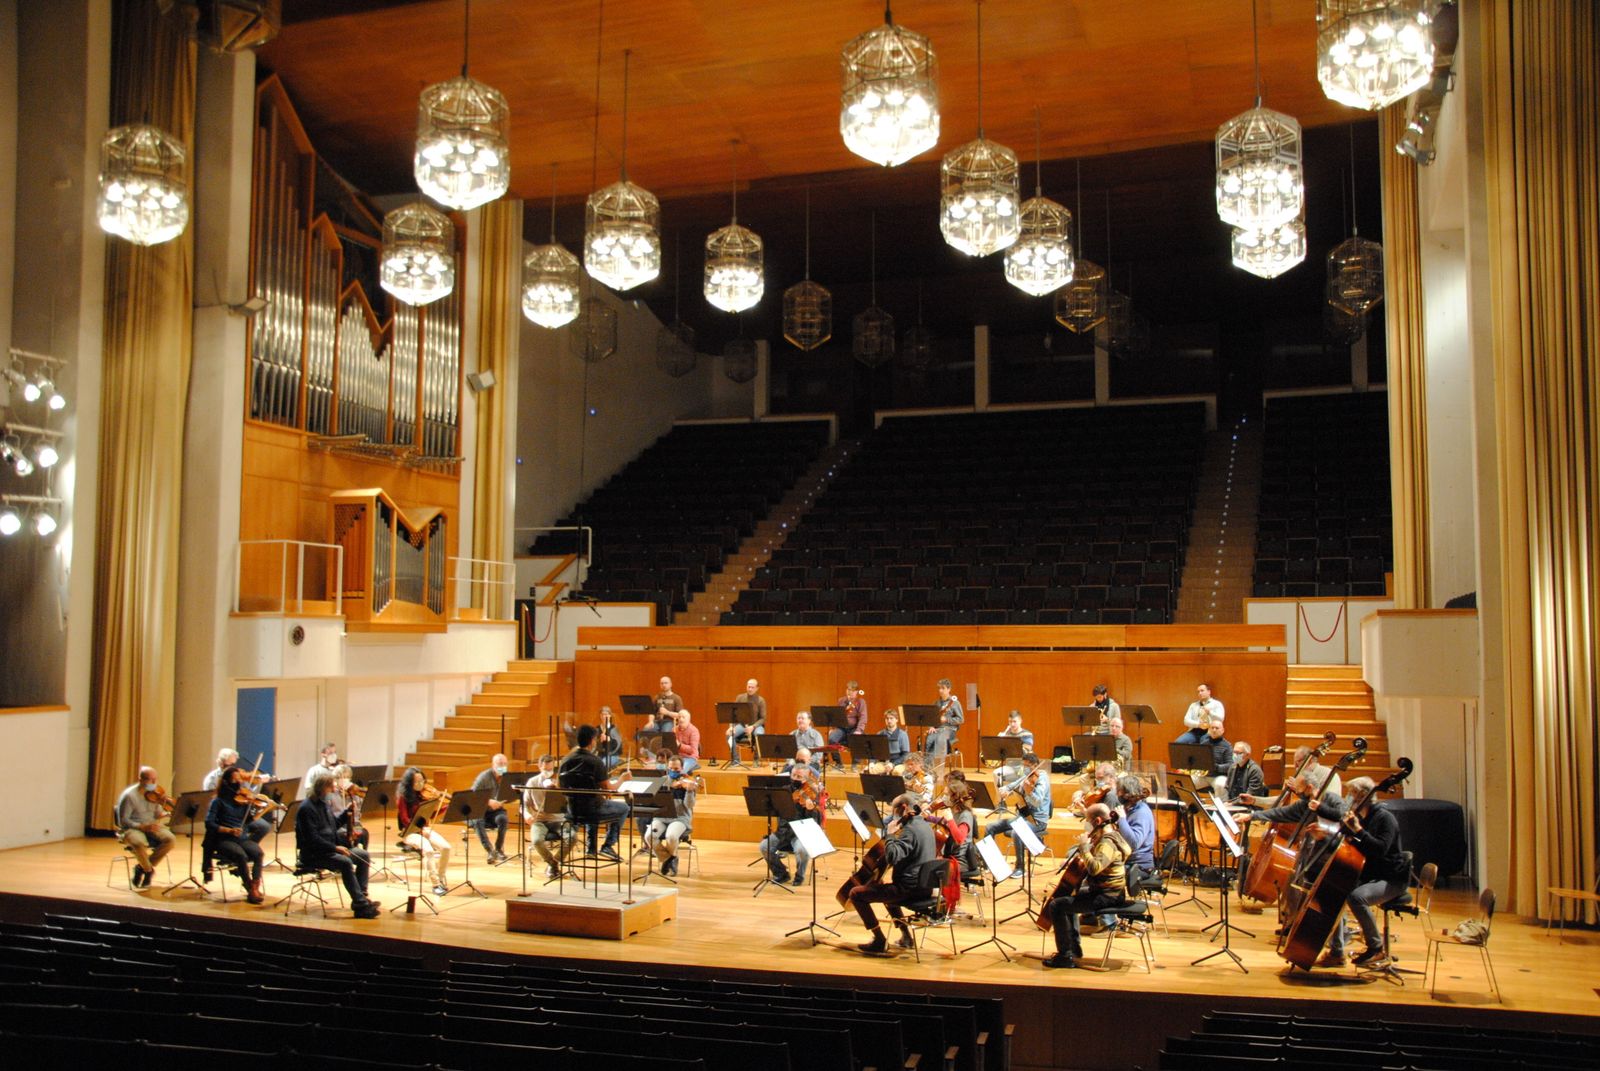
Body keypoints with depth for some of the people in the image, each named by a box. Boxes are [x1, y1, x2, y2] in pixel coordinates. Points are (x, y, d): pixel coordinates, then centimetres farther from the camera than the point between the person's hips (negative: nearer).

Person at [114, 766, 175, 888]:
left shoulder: (155, 793, 3)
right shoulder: (129, 795, -14)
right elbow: (123, 821, -13)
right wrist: (141, 826, -26)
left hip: (151, 826, 5)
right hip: (132, 828, -5)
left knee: (171, 839, -22)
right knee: (139, 842, -39)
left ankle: (142, 868, -4)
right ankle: (149, 870, -8)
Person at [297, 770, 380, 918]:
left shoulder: (325, 803, 10)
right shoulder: (307, 808, -18)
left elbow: (334, 824, 22)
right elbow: (312, 839, -24)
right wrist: (335, 847, -27)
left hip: (329, 848, 9)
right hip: (313, 854, -9)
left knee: (363, 855, -4)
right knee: (345, 862, -31)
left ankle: (360, 898, -5)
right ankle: (361, 905, -29)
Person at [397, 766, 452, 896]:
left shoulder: (424, 794, 4)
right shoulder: (403, 798, -9)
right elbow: (405, 820, -12)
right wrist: (420, 829, -23)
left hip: (424, 829, 5)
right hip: (409, 832, -5)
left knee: (445, 847, -20)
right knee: (428, 849, -32)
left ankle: (442, 879, -3)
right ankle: (436, 884, -21)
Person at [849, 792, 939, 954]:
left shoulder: (909, 830, -18)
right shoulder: (925, 826, 11)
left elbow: (892, 857, -31)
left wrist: (890, 834, -18)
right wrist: (895, 833, 13)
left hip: (909, 888, -10)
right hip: (924, 886, 10)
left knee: (856, 893, -4)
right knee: (887, 888, 38)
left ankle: (880, 940, -4)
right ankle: (906, 936, 30)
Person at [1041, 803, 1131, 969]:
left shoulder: (1108, 843, -23)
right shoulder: (1108, 836, 9)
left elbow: (1094, 868, -38)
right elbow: (1095, 862, 23)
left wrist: (1084, 847, -27)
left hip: (1107, 896, -11)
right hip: (1105, 891, 11)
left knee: (1057, 905, -17)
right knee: (1068, 897, 31)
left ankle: (1065, 956, -13)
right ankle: (1074, 947, 35)